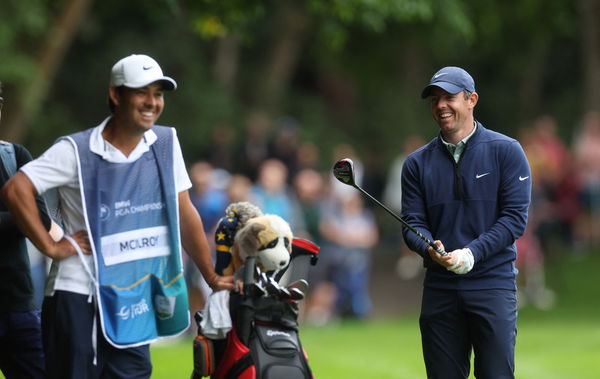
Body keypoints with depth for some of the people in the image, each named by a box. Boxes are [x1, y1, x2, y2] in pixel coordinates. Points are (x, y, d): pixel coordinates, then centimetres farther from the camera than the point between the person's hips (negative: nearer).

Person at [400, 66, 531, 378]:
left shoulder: (506, 151, 1)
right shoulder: (418, 163, 11)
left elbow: (515, 217, -6)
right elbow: (413, 223, 5)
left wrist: (472, 253, -18)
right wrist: (430, 250, -18)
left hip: (492, 283, -3)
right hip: (439, 288, 3)